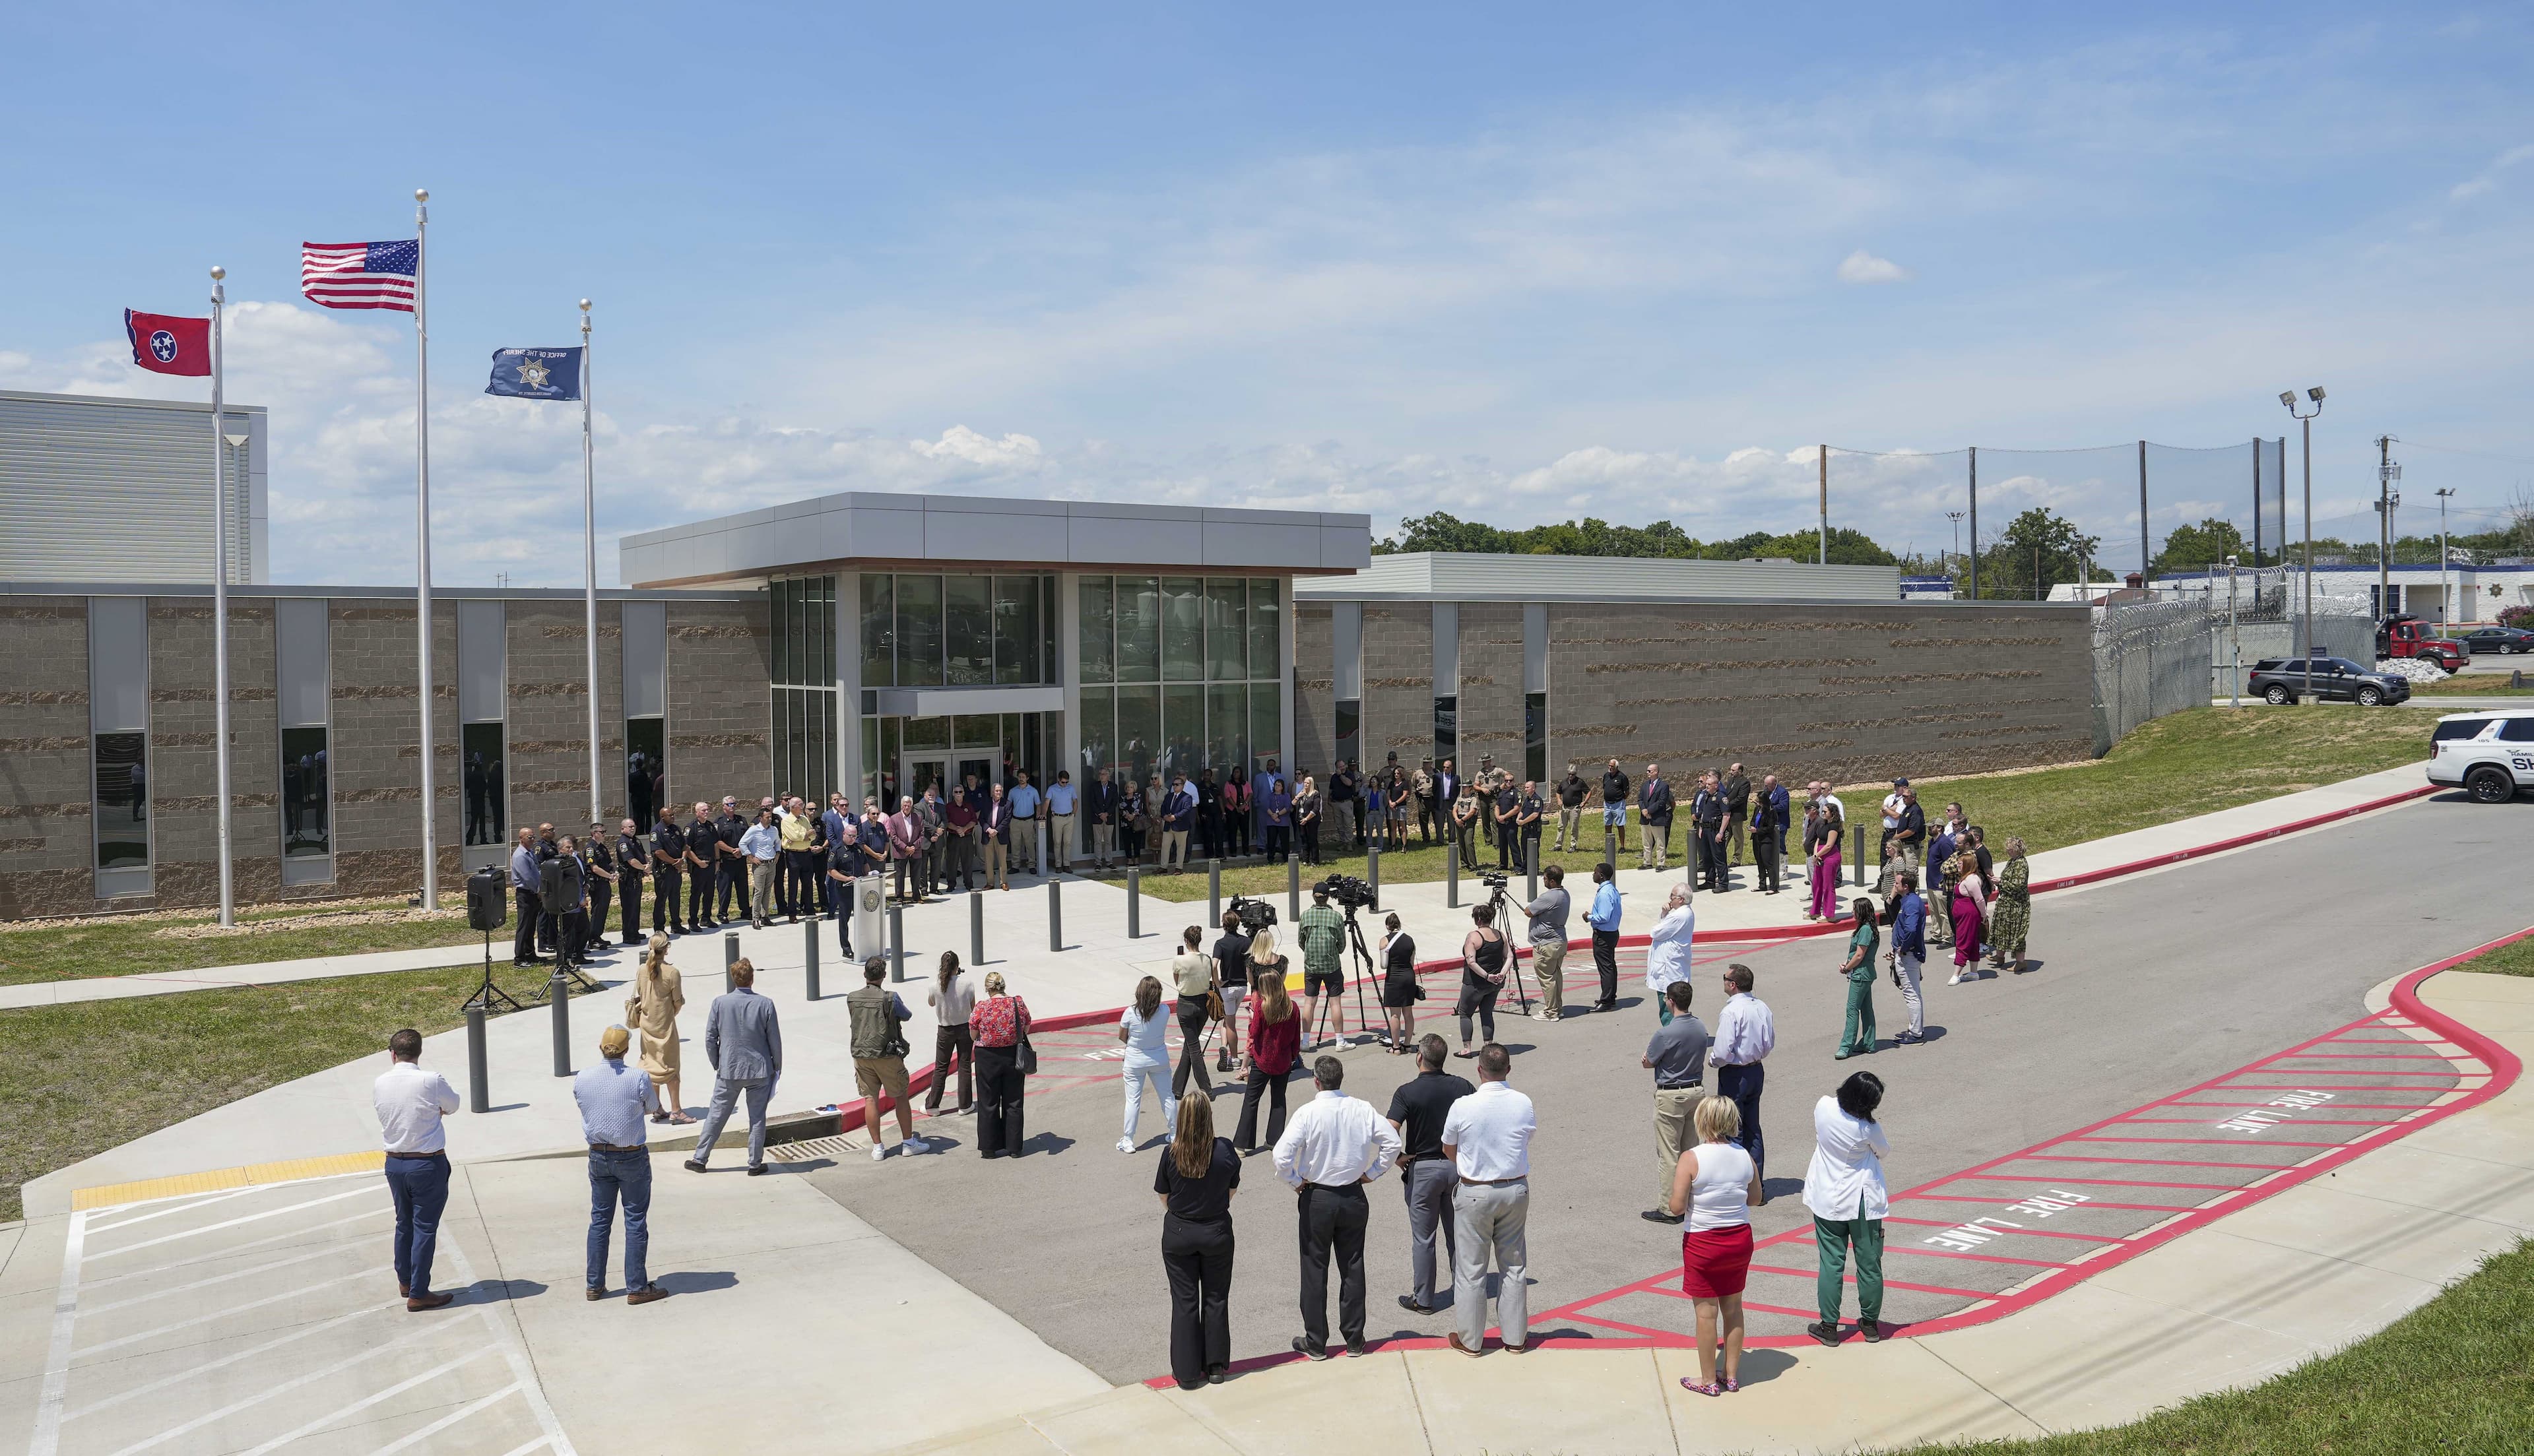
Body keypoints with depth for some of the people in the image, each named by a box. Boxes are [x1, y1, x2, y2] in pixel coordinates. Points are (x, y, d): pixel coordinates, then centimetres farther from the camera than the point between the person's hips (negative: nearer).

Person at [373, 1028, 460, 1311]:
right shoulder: (431, 1082, -18)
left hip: (395, 1163, 5)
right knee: (425, 1228, 3)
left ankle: (405, 1281, 35)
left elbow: (382, 1112, 9)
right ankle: (418, 1294, 7)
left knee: (404, 1223, 21)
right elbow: (452, 1105, -1)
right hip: (428, 1164, -5)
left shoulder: (380, 1084, -4)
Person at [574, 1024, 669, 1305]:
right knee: (635, 1222, 5)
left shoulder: (582, 1078, -7)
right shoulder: (638, 1079, -17)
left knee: (600, 1219, 16)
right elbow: (653, 1109, 0)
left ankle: (594, 1285, 22)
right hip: (632, 1158, -4)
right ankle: (637, 1288, 10)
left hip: (598, 1157, 4)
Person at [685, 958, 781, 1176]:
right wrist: (777, 1067, 10)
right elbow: (775, 1041, -5)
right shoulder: (765, 1005, -11)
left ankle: (700, 1159, 19)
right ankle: (755, 1164, 13)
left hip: (728, 1070, 1)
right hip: (760, 1069, -1)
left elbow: (710, 1038, -2)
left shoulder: (720, 1003, -8)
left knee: (716, 1115, 12)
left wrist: (716, 1065, 13)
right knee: (757, 1118, 8)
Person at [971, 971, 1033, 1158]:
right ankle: (1014, 1147, 17)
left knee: (988, 1104, 10)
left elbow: (973, 1035, -4)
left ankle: (988, 1148, 15)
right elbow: (1026, 1030, 3)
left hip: (988, 1058, -2)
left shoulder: (981, 1008, -14)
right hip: (1014, 1057, 2)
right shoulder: (1019, 1003, -8)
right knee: (1013, 1103, 12)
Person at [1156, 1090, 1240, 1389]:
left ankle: (1187, 1372, 16)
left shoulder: (1171, 1153, -17)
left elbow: (1164, 1196, -4)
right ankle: (1216, 1365, 25)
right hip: (1217, 1232, 0)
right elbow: (1233, 1191, -1)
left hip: (1178, 1233, 0)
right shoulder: (1225, 1149, -16)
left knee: (1184, 1301, 10)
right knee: (1216, 1298, 16)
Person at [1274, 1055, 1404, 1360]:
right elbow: (1393, 1143, -5)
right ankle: (1354, 1340, 23)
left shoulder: (1308, 1113, -17)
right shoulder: (1363, 1110, -7)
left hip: (1317, 1199, -3)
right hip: (1354, 1197, 3)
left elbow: (1282, 1157, -23)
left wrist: (1296, 1182, -6)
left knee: (1314, 1270, 10)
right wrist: (1371, 1173, 5)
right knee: (1352, 1268, 14)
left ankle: (1315, 1343, 17)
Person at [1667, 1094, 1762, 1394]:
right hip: (1740, 1239, 5)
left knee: (1706, 1312, 8)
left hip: (1702, 1243, -4)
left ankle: (1709, 1380, 20)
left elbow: (1677, 1207, -19)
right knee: (1733, 1308, 18)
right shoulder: (1745, 1156, -5)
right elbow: (1755, 1196, 10)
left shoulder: (1691, 1159, -19)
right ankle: (1731, 1375, 29)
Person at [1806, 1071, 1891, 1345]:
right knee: (1869, 1264, 13)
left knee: (1831, 1263, 8)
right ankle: (1870, 1324, 25)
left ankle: (1829, 1326, 11)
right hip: (1863, 1202, -2)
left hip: (1827, 1200, 3)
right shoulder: (1868, 1128, -21)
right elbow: (1884, 1152, 1)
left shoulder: (1823, 1107, -12)